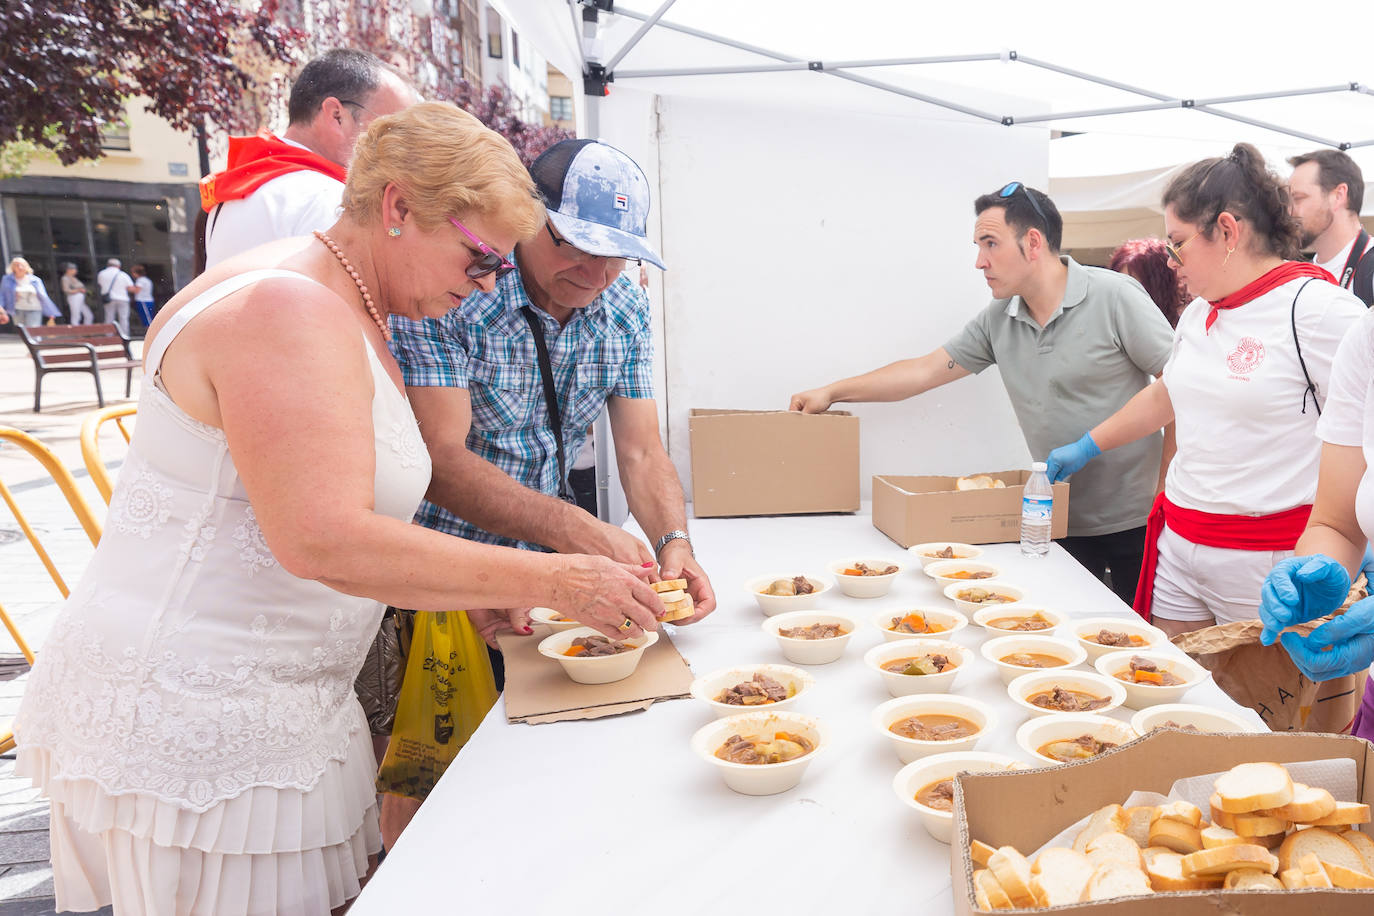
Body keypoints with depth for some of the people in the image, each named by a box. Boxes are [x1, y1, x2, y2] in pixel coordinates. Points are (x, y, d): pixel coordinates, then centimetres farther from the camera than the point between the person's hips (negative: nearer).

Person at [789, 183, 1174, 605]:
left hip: (1134, 521, -4)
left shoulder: (1114, 296, -11)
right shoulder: (998, 320, 3)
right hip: (1061, 520, 4)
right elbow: (927, 370, 6)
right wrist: (832, 391, 3)